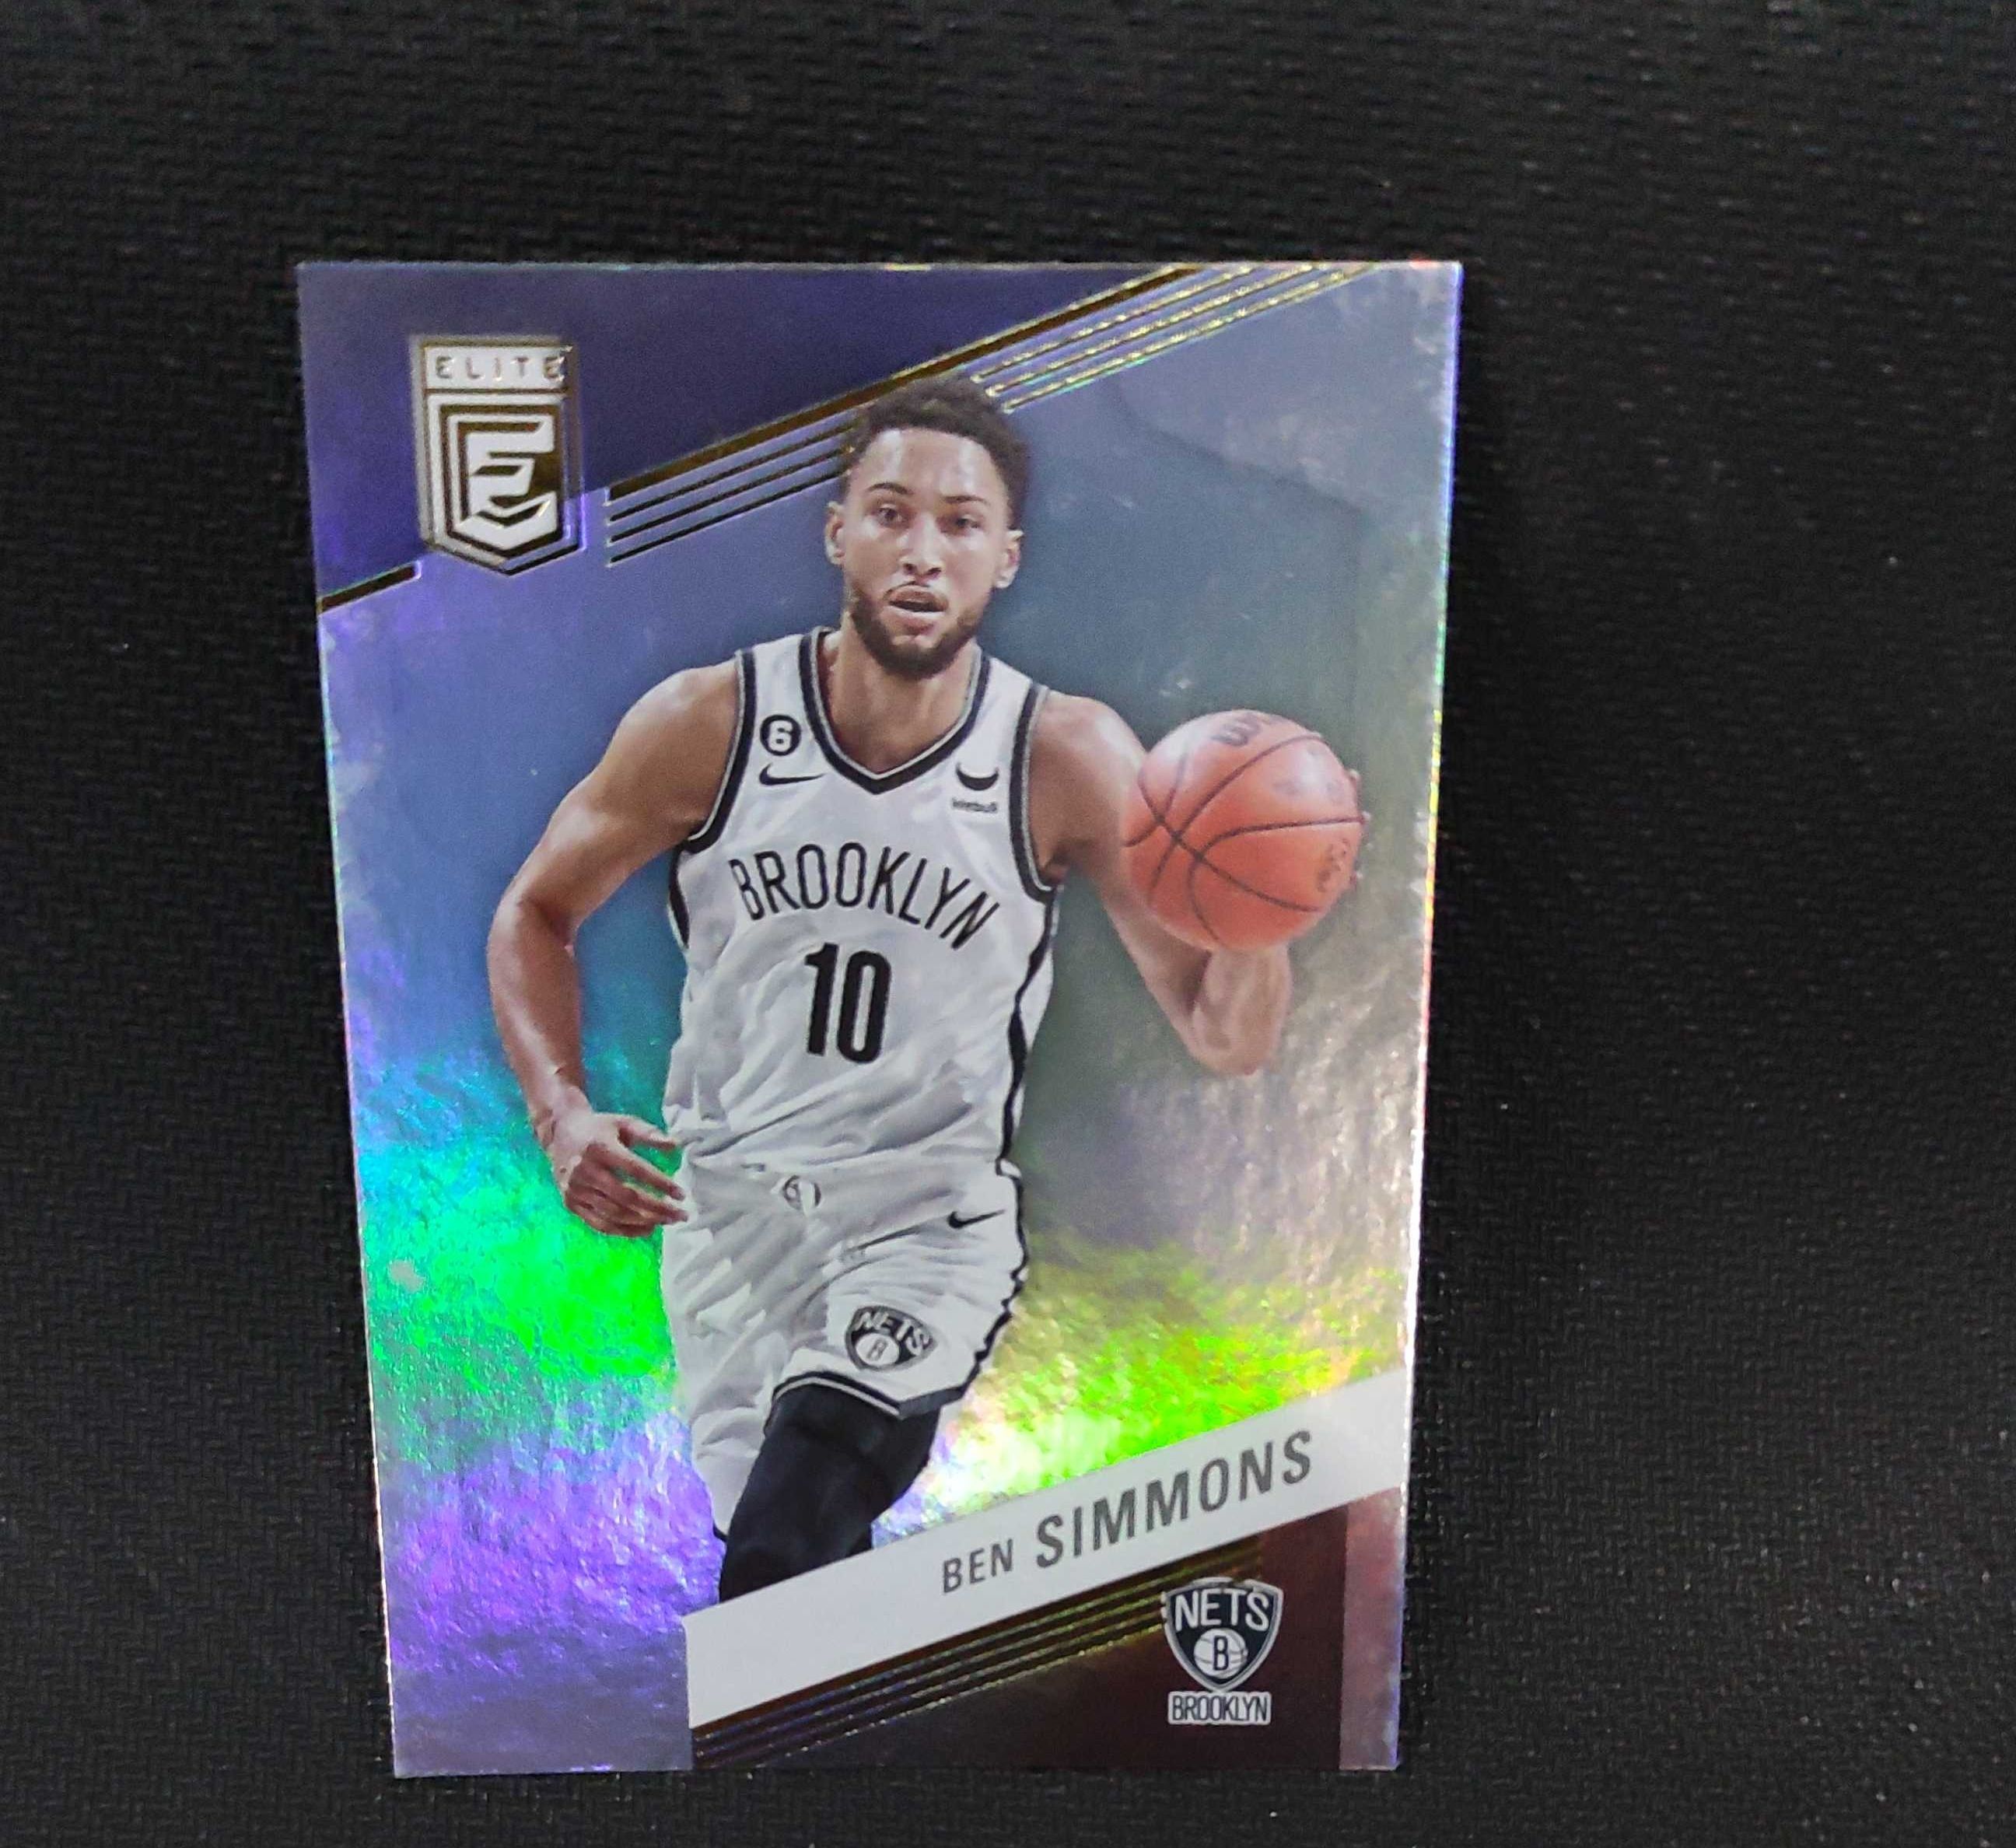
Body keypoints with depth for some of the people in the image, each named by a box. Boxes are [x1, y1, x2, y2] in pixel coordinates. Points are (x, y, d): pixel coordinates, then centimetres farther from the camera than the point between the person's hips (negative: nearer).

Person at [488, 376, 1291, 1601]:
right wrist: (563, 1115, -11)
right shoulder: (708, 722, -9)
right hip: (726, 1202, 2)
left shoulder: (1070, 759, -12)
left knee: (784, 1559, -24)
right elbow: (536, 915, 5)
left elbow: (1228, 1039, -10)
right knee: (780, 1562, 16)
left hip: (935, 1217, -2)